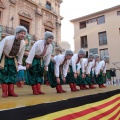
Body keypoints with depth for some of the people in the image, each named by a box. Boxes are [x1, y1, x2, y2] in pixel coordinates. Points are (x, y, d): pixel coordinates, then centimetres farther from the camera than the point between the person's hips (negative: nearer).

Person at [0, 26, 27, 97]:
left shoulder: (23, 43, -14)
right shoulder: (7, 39, -28)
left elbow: (21, 54, 0)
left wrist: (19, 63, 4)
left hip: (13, 59, 4)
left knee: (13, 73, 2)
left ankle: (11, 91, 9)